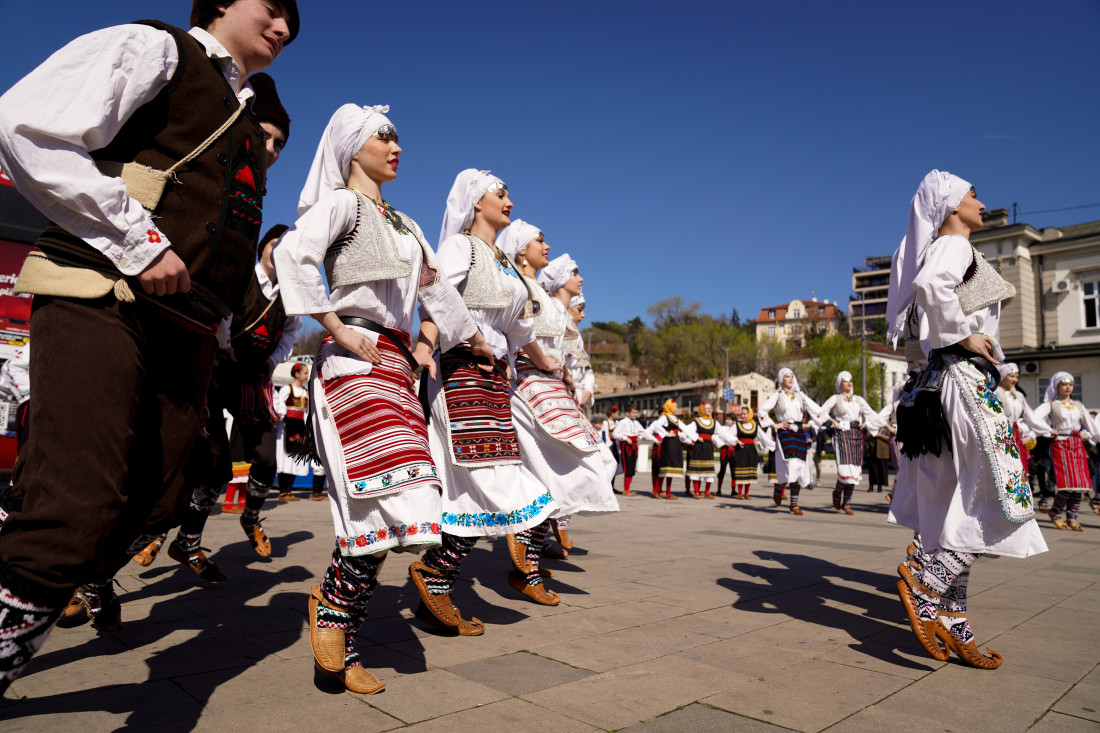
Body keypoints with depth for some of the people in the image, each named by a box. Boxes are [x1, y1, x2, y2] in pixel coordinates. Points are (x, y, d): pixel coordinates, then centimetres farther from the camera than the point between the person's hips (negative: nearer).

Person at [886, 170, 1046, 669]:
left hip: (935, 385, 10)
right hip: (962, 378, -10)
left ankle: (949, 619, 13)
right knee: (999, 497, -9)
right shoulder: (954, 245, -4)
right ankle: (924, 581, -9)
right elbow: (929, 284, -28)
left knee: (952, 507, 8)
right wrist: (962, 336, -18)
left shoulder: (943, 250, 24)